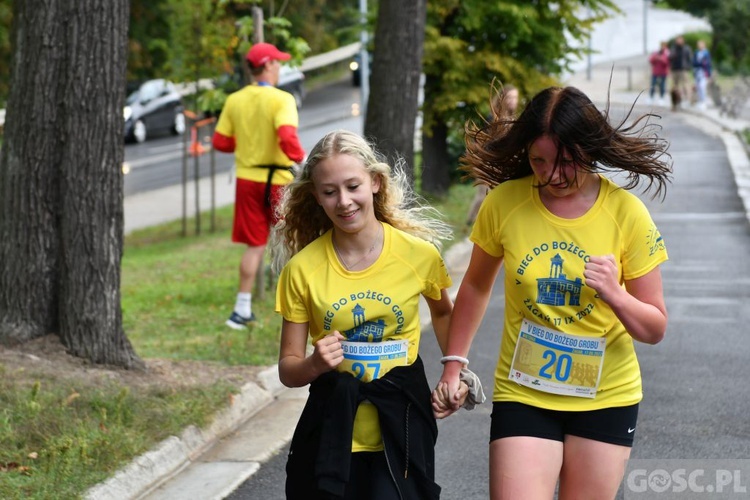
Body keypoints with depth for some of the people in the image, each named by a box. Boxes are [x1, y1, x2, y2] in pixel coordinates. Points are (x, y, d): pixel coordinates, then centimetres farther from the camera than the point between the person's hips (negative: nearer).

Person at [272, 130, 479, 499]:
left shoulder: (419, 254, -6)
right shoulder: (302, 269, -8)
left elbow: (442, 313, 16)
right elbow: (288, 369, -2)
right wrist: (315, 365, -23)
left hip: (401, 432, 0)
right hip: (331, 437, 0)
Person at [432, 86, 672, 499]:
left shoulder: (627, 213, -11)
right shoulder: (503, 203, -9)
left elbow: (655, 329, -5)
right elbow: (476, 287, 10)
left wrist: (614, 295, -24)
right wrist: (453, 366, 6)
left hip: (606, 398, 0)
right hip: (522, 394, 0)